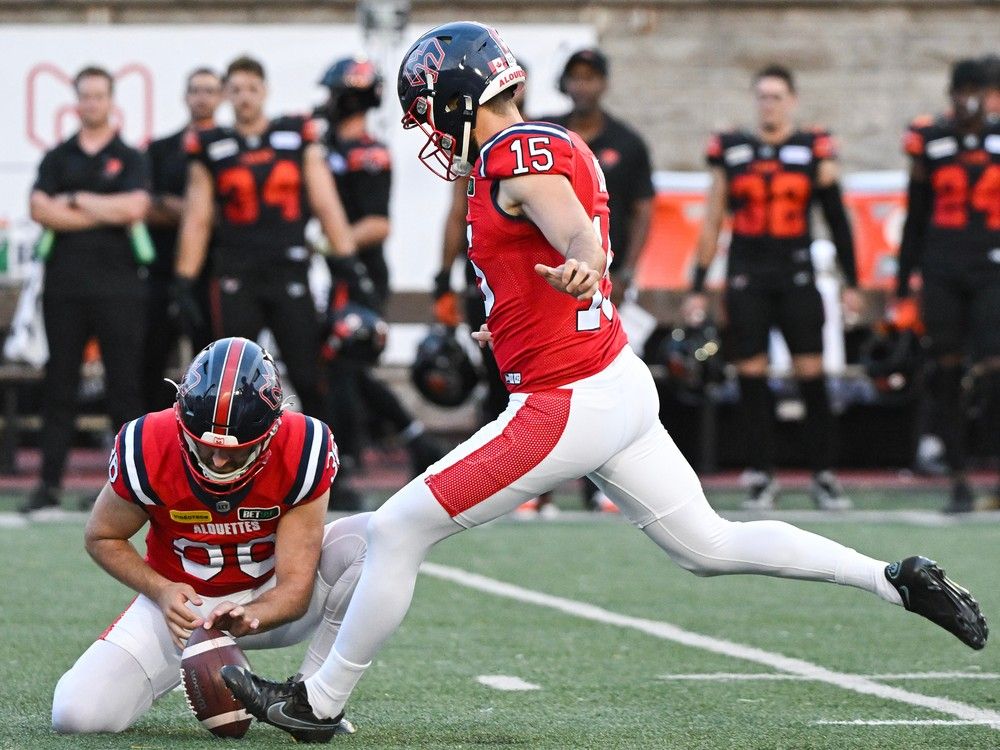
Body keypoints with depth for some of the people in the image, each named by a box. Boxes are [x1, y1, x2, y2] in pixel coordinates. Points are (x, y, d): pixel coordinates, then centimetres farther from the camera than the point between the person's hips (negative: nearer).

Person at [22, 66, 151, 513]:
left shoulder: (130, 159, 7)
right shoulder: (58, 158, 13)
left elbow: (134, 207, -10)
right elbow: (40, 210, -3)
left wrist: (76, 201, -4)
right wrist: (107, 213, -6)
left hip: (118, 283, -2)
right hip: (65, 283, 2)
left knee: (126, 384, -3)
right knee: (59, 383, 2)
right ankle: (50, 483, 3)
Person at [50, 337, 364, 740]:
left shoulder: (302, 449, -25)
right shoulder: (147, 450, -25)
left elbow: (295, 588, -22)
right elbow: (102, 537, -6)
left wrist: (250, 616, -44)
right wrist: (162, 591, -23)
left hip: (269, 601, 0)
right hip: (183, 601, 0)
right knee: (77, 715, -20)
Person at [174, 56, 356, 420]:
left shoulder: (297, 138, 6)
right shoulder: (212, 149, 6)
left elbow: (326, 205, 6)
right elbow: (196, 221, 7)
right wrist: (184, 284, 2)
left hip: (290, 272, 0)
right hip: (235, 277, 0)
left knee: (309, 375, -3)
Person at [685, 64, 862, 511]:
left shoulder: (814, 151, 4)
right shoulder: (730, 152, 8)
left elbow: (837, 219, 8)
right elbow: (712, 224, 11)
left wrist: (850, 282, 4)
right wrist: (698, 287, 7)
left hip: (796, 276, -1)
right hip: (745, 278, 1)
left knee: (811, 376, -4)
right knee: (752, 378, 0)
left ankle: (823, 476, 2)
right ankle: (761, 477, 6)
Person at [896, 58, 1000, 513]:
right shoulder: (930, 143, 6)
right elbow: (915, 218, 12)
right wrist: (904, 283, 11)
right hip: (941, 271, 1)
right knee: (946, 377, 2)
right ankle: (958, 483, 9)